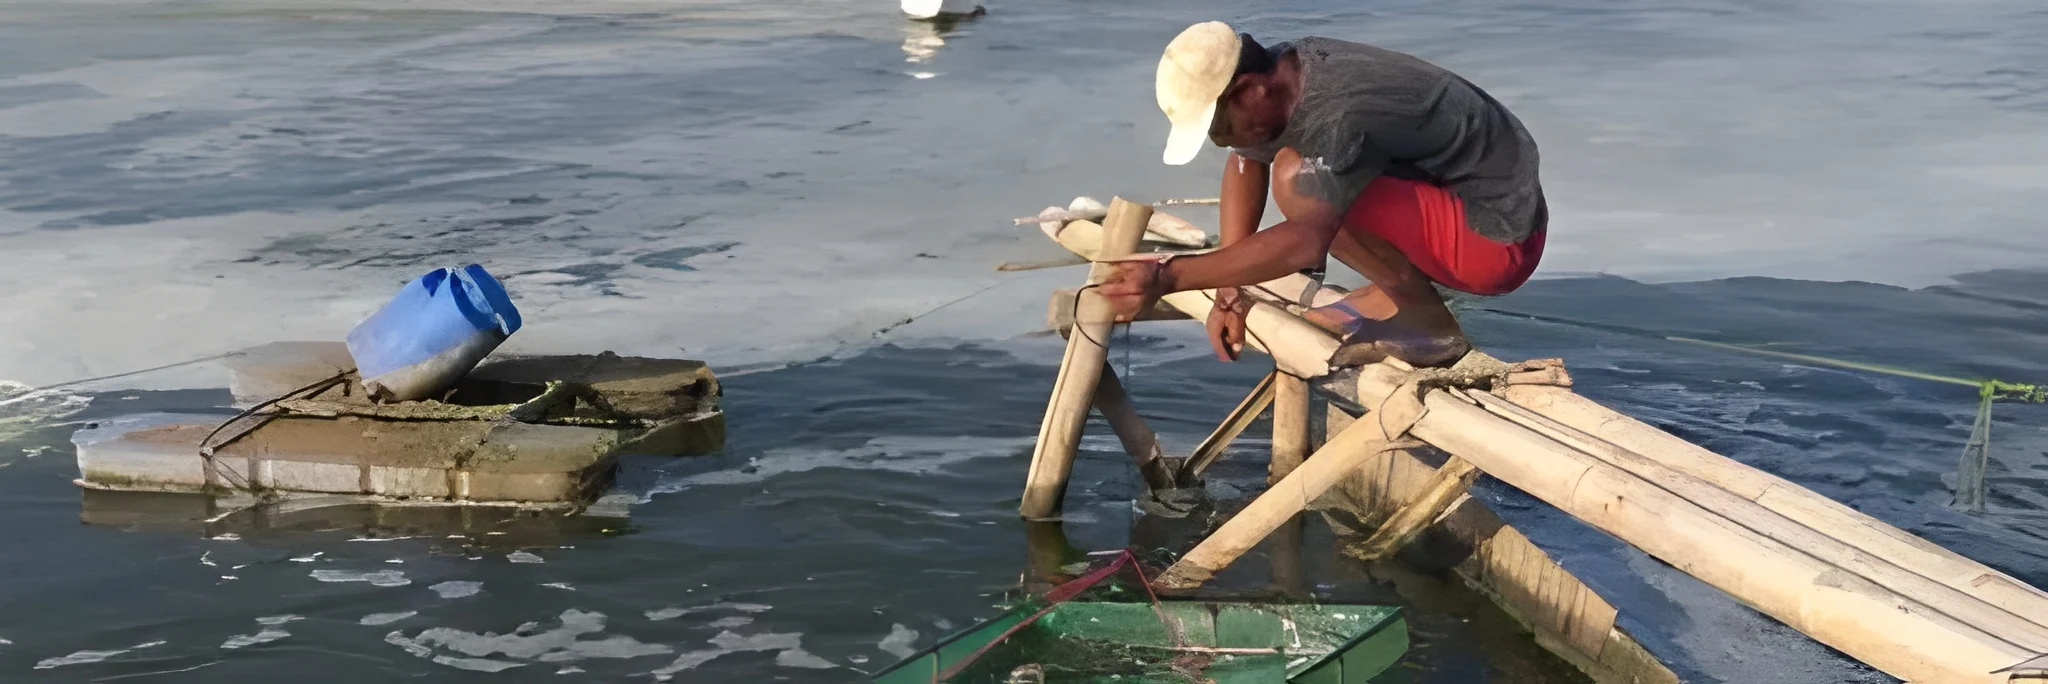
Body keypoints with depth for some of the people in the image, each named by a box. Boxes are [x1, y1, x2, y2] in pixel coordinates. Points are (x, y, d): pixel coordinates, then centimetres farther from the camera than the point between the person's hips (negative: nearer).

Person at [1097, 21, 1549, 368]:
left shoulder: (1338, 113, -29)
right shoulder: (1285, 68, -3)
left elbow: (1305, 242, -41)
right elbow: (1245, 164, 13)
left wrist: (1166, 278, -40)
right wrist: (1228, 290, 5)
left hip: (1499, 237, -9)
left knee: (1299, 181, -26)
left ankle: (1425, 318, -11)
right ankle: (1391, 295, 11)